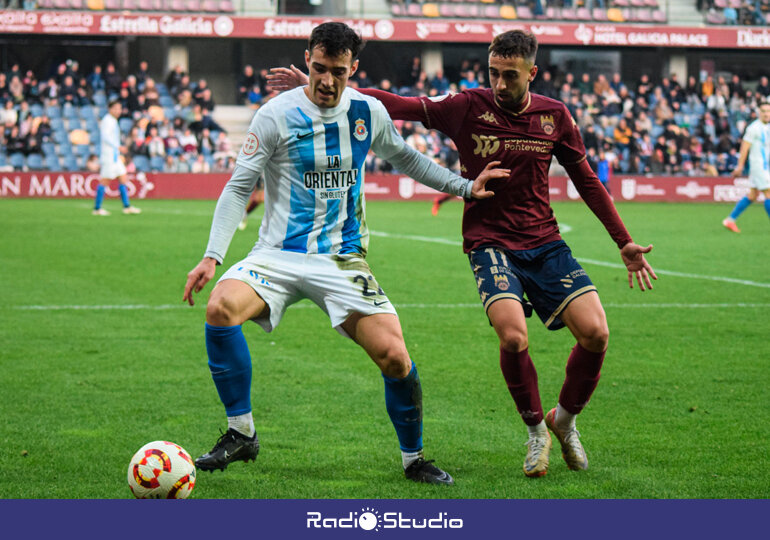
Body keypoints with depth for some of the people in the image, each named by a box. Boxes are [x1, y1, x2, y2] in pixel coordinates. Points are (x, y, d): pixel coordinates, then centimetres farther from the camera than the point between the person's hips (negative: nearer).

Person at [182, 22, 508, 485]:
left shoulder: (369, 112, 3)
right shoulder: (277, 116, -7)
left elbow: (405, 159, 23)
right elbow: (239, 188, -5)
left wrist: (464, 186, 19)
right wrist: (213, 256, -14)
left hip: (344, 258, 2)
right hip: (280, 255, -2)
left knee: (394, 355, -15)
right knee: (221, 308, -31)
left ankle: (414, 459, 10)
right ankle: (242, 434, -14)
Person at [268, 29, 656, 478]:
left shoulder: (555, 116, 2)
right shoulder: (468, 108, -6)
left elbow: (587, 181, 13)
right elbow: (398, 105, -8)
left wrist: (625, 244, 13)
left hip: (545, 243, 3)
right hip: (490, 242, -3)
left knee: (595, 333, -13)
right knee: (513, 336, -27)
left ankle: (565, 420, 16)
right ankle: (536, 429, 1)